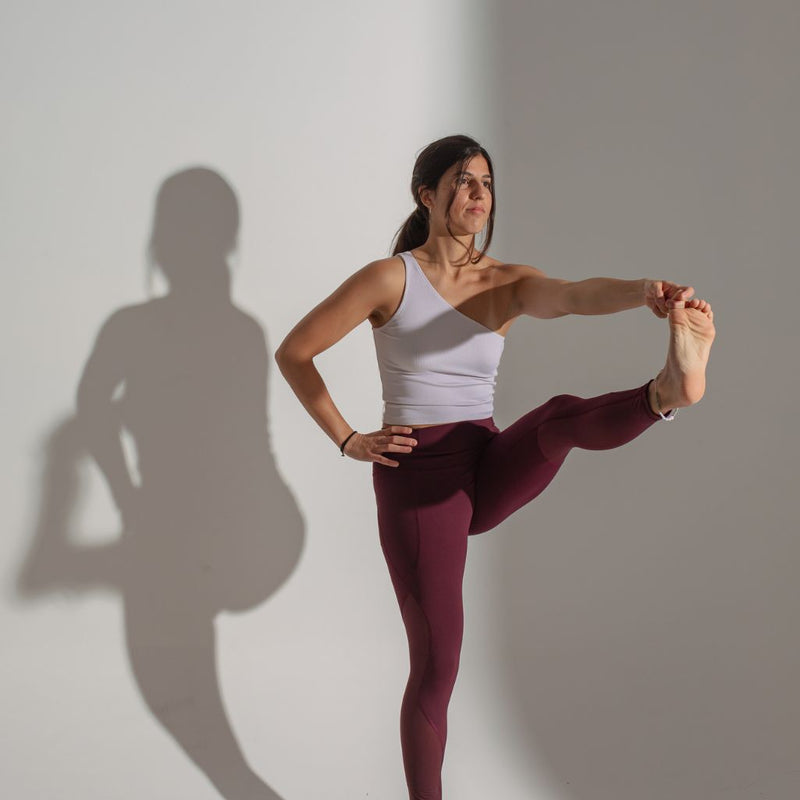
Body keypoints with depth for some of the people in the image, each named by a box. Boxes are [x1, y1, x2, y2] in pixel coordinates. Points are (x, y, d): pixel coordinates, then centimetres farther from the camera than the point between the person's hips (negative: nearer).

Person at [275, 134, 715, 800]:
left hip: (487, 470, 3)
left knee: (564, 415, -28)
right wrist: (348, 441, -3)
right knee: (436, 670, -2)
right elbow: (293, 352, 2)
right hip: (417, 478, -3)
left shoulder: (508, 283, 4)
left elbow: (573, 296, -19)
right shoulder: (390, 279, -5)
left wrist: (649, 292, -41)